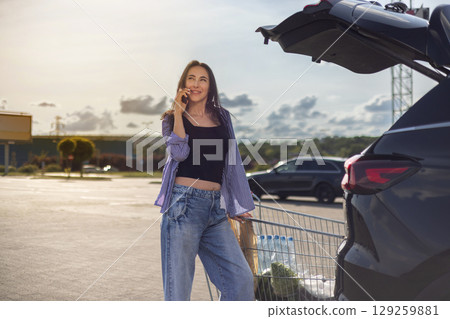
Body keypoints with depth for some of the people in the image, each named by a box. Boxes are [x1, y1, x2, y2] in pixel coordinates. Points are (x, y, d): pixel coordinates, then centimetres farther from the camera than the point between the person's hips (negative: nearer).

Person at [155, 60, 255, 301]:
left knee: (242, 278, -2)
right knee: (178, 287, -1)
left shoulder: (222, 118, 16)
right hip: (184, 204, -3)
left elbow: (232, 162, 18)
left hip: (215, 208, 4)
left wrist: (237, 205, 15)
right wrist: (178, 112, -5)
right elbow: (179, 153, -11)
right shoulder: (172, 119, 8)